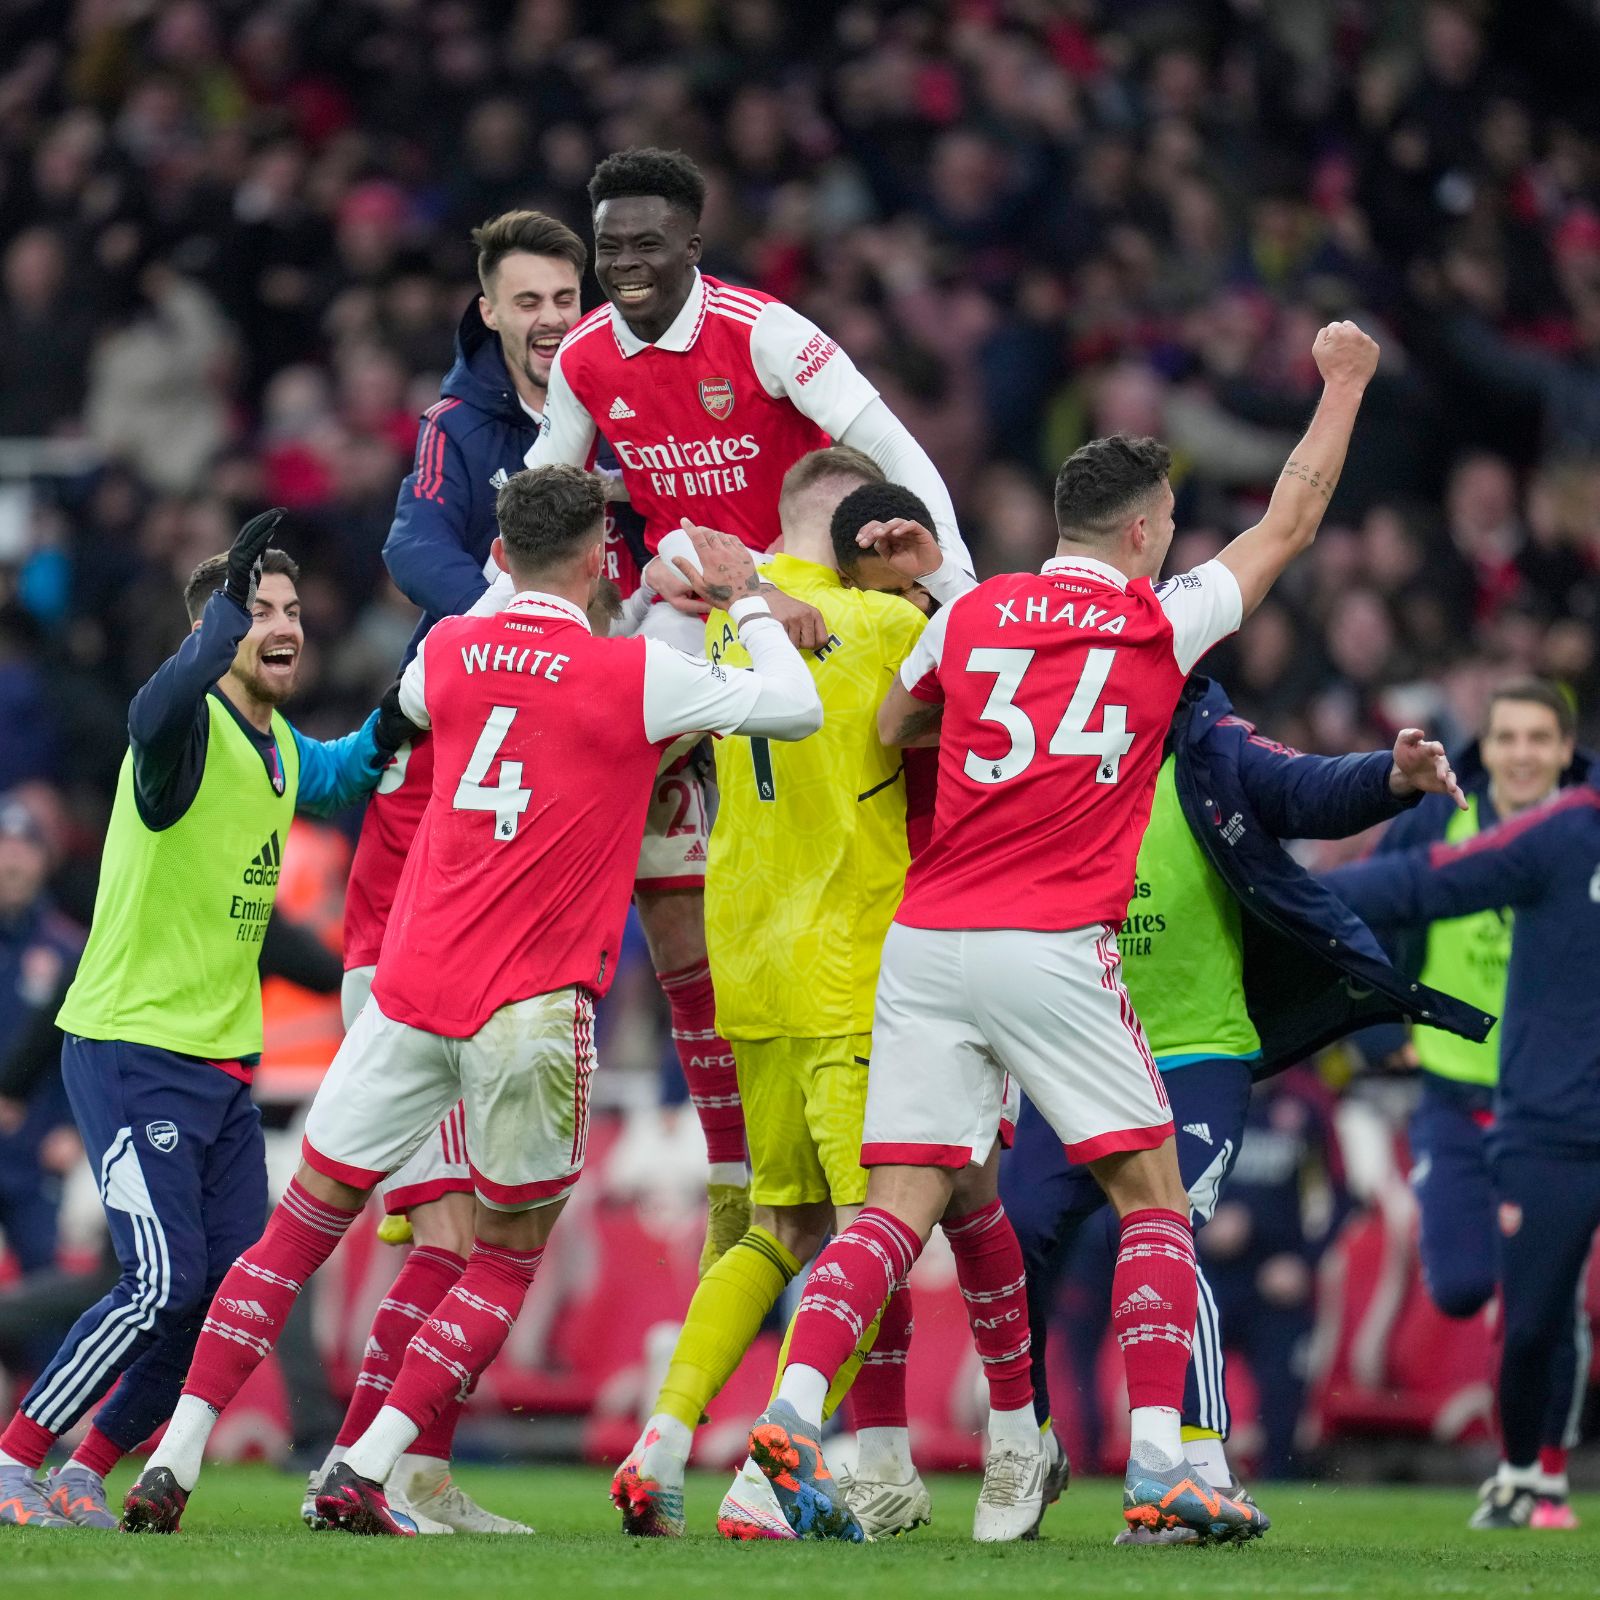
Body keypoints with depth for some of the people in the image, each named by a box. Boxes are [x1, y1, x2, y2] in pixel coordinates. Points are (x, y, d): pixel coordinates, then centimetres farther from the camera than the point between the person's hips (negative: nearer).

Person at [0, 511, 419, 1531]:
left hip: (224, 1060, 8)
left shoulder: (282, 750, 12)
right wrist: (232, 603, -51)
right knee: (165, 1284, -17)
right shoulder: (191, 730, -15)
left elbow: (337, 777, 36)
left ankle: (90, 1471, 16)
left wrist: (392, 726, 14)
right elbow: (158, 713, -41)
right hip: (131, 1051, -8)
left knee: (238, 1288, 3)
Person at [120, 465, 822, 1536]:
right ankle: (364, 1476, -1)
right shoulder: (634, 675, -6)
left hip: (411, 993, 4)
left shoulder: (448, 650, 7)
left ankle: (173, 1461, 5)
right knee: (506, 1259, 11)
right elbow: (796, 708, 0)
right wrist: (748, 596, 13)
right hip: (533, 1007, -4)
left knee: (301, 1228, 11)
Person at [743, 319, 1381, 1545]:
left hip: (925, 940, 4)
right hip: (1054, 951, -4)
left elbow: (890, 727, 27)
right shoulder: (1160, 625, 3)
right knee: (1153, 1196, 5)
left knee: (904, 1205, 3)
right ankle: (1159, 1467, -4)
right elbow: (1291, 523, 16)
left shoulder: (966, 617, 10)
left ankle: (792, 1410, -17)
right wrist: (1343, 381, 27)